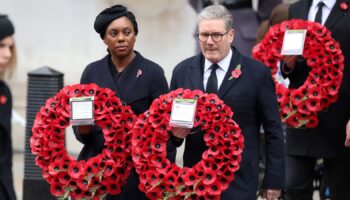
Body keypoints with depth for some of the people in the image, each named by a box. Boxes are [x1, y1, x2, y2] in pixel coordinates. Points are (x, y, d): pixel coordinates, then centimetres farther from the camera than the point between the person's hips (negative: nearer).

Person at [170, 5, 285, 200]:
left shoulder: (257, 73, -5)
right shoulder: (182, 71, 5)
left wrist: (274, 179, -4)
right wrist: (175, 131, -10)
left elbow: (273, 130, -2)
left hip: (239, 179, -3)